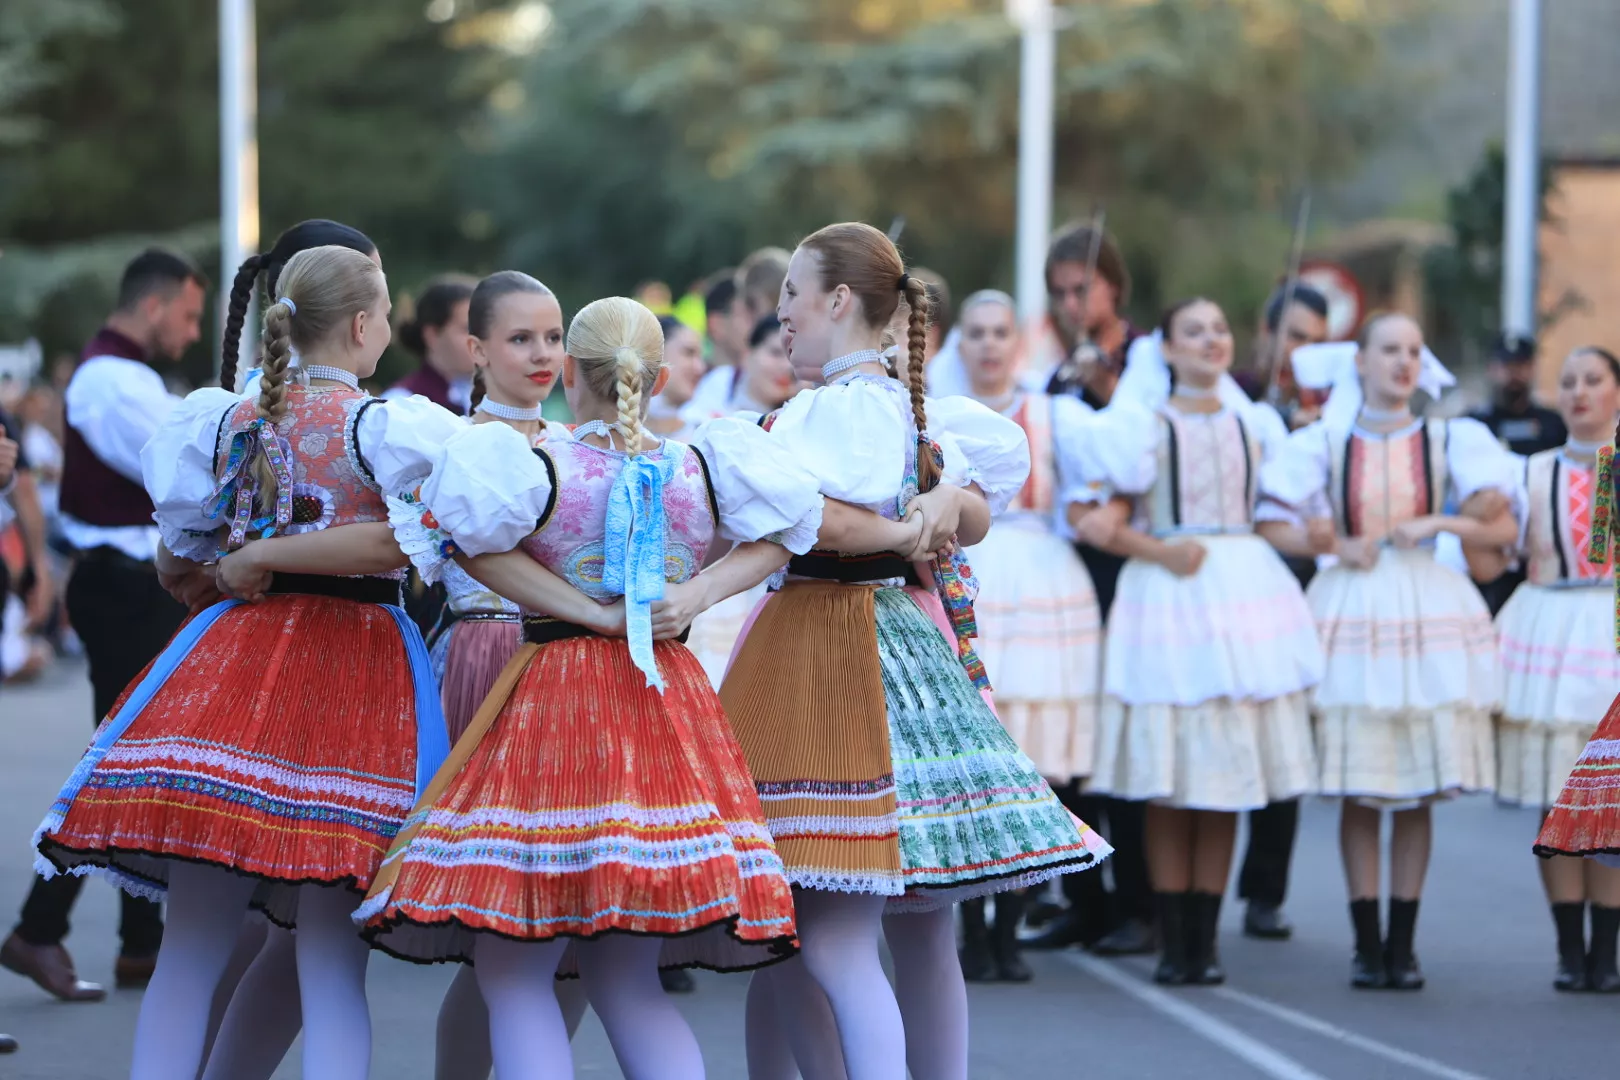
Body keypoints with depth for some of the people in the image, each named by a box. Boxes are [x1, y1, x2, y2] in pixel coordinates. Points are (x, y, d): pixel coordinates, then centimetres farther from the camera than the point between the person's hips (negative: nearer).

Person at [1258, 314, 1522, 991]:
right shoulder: (1324, 444, 5)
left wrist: (1440, 523, -12)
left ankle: (1403, 945, 7)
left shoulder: (1446, 442, 6)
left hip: (1429, 612, 1)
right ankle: (1366, 944, 5)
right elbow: (1271, 526, 1)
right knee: (1358, 792, -1)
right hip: (1351, 615, -1)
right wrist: (1334, 547, -12)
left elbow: (1503, 528, 2)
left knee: (1418, 789, 1)